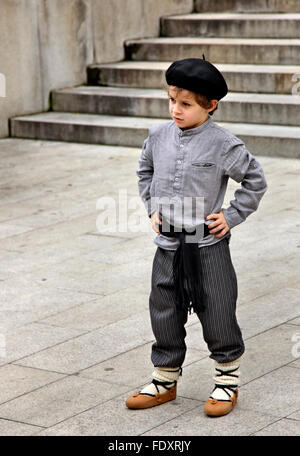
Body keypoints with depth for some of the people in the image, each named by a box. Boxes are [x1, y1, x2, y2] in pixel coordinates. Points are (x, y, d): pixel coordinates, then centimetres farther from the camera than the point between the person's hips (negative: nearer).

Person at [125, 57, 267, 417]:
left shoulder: (223, 144, -13)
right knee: (165, 315, 12)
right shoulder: (159, 136, 1)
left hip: (208, 244, -4)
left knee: (217, 314, 5)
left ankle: (227, 381, 22)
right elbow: (145, 171, 20)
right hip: (167, 244, 4)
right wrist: (152, 208, 11)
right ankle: (165, 381, 28)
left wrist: (232, 216, -5)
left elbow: (255, 181, -2)